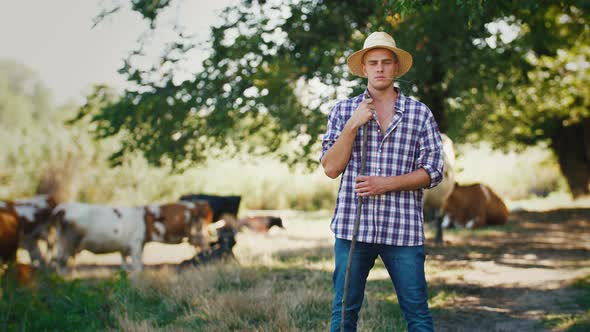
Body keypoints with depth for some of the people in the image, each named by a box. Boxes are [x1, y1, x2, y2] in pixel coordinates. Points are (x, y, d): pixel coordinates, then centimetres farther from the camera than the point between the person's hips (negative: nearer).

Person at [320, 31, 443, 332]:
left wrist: (387, 184, -10)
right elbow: (331, 168, 2)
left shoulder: (420, 113, 7)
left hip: (403, 228, 0)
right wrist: (353, 125, -9)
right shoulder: (343, 110, 9)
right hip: (353, 227, 1)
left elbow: (433, 171, 2)